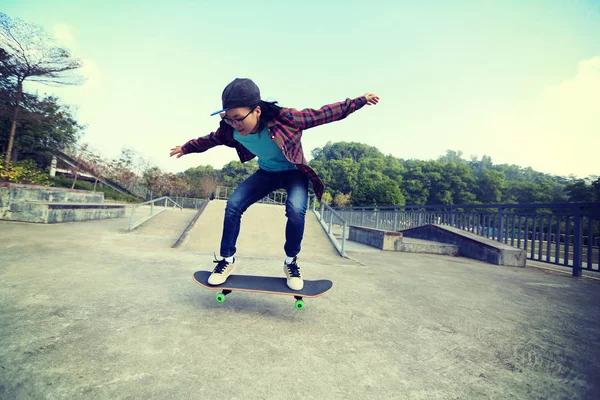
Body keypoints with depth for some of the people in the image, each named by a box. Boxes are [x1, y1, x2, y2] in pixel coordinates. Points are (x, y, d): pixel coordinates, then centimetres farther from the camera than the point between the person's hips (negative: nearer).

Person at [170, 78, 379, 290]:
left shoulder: (284, 118, -34)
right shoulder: (230, 130, -19)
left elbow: (324, 114, -24)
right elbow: (211, 139, 3)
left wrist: (359, 101, -20)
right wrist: (186, 147, 18)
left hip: (294, 172, -4)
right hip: (266, 173, 4)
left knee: (296, 210, -32)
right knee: (233, 205, -12)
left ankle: (291, 262, -6)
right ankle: (227, 260, 6)